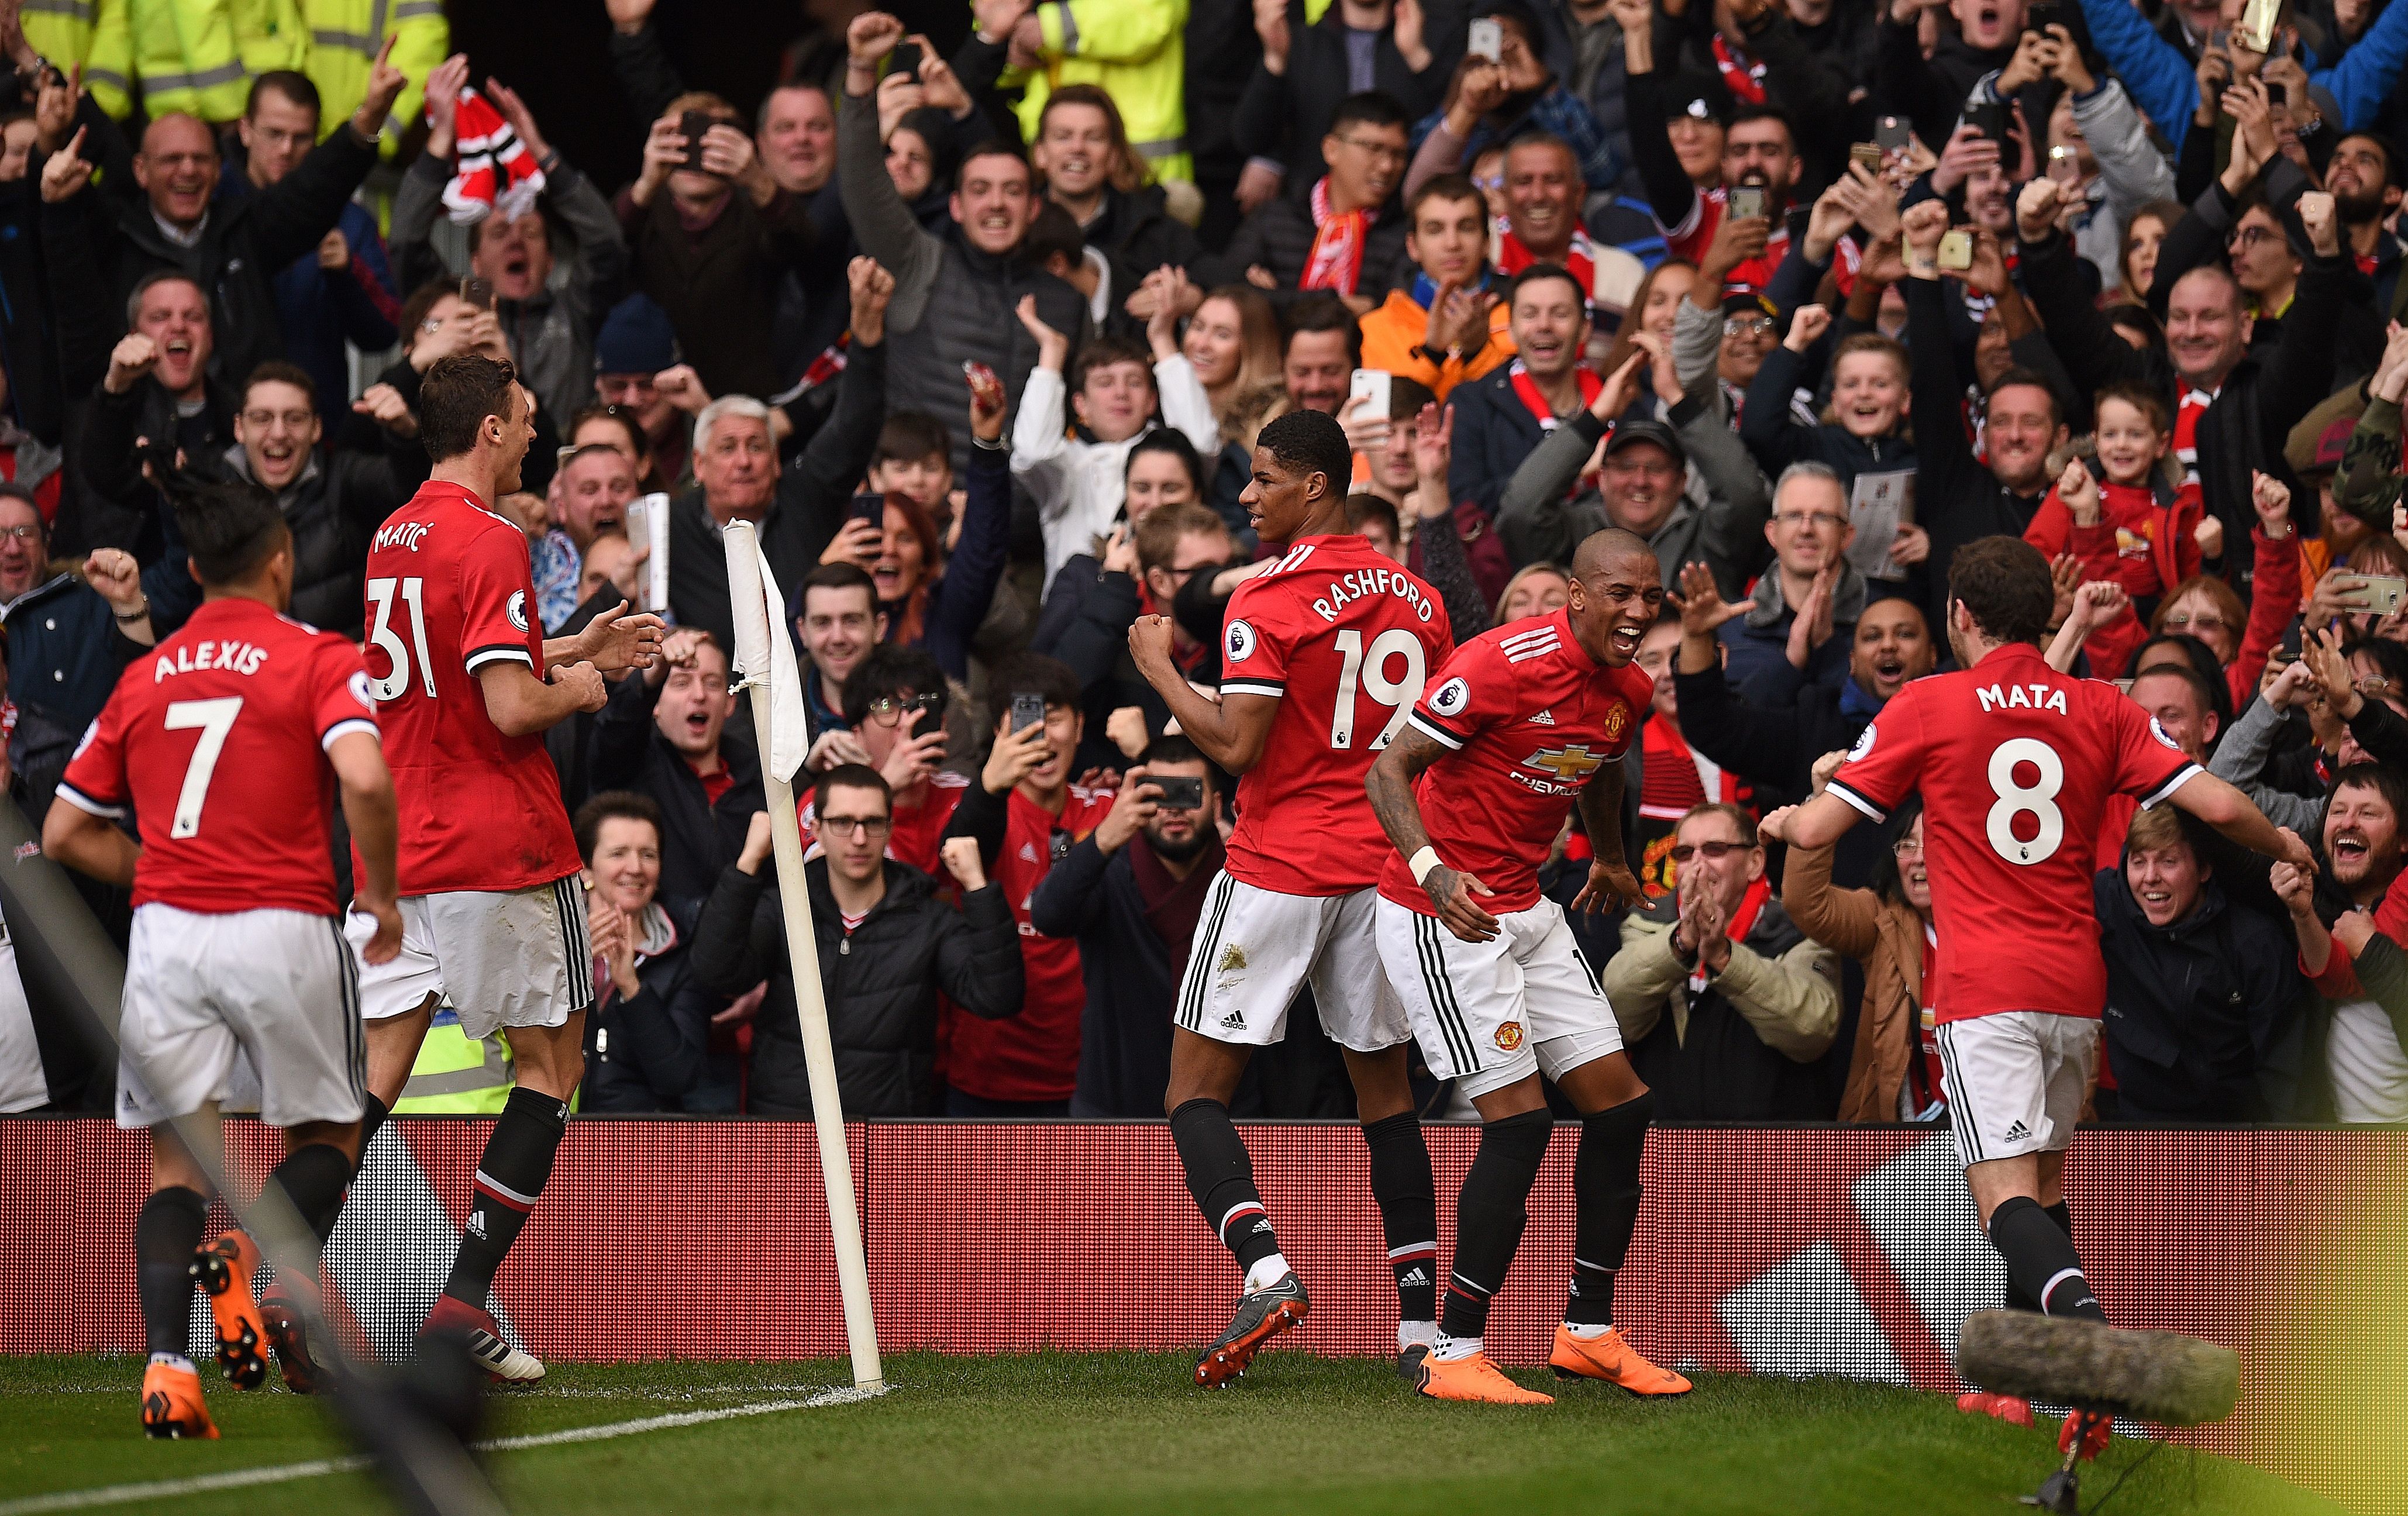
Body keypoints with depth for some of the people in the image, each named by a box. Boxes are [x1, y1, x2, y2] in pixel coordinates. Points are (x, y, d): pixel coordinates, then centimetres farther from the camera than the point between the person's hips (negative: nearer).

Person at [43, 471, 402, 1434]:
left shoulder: (144, 678, 13)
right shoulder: (319, 660, 1)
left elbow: (65, 834, 15)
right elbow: (363, 779, -18)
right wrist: (382, 900, -4)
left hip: (164, 929, 3)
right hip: (283, 931, -3)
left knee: (179, 1167, 8)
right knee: (328, 1139, 15)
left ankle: (166, 1365, -13)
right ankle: (262, 1257, -18)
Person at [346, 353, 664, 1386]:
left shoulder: (393, 539, 13)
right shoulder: (490, 543, -15)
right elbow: (511, 709, -21)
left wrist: (573, 650, 25)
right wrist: (577, 689, -1)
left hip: (397, 844, 7)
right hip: (500, 851, -7)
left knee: (378, 1069, 5)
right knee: (552, 1062, 6)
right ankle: (465, 1300, 0)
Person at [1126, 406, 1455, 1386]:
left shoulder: (1268, 604, -11)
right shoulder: (1419, 602, 9)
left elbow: (1237, 748, -17)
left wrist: (1159, 670, -4)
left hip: (1277, 870, -6)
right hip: (1383, 868, 6)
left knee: (1195, 1092, 0)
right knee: (1385, 1090, 13)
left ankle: (1266, 1269, -21)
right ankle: (1420, 1322, 9)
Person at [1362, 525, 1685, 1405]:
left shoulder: (1631, 691, 5)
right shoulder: (1504, 664, -21)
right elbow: (1388, 772, -20)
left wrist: (1609, 858, 43)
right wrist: (1431, 870, -34)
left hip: (1527, 914, 9)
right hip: (1442, 916, -9)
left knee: (1620, 1107, 6)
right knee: (1519, 1122, -14)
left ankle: (1589, 1332, 19)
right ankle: (1455, 1358, -8)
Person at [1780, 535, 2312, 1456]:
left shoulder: (1927, 706, -3)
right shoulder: (2100, 711, 6)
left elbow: (1816, 830, -2)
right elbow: (2217, 804, 1)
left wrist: (1783, 819, 23)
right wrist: (2285, 845, 23)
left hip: (1986, 990, -5)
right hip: (2076, 984, 5)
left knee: (2006, 1196, -14)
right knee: (2044, 1182, 22)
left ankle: (2084, 1320, -43)